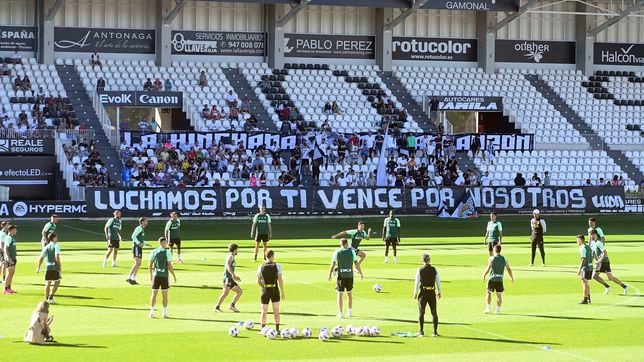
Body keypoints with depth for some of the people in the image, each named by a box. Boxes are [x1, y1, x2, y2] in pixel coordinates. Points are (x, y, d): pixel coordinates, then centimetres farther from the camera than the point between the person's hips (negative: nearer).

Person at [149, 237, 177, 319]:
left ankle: (152, 312, 4)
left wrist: (151, 275, 17)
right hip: (164, 275, -3)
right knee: (164, 295, 5)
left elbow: (150, 265, 6)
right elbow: (170, 266, -10)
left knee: (154, 294, 6)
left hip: (155, 275, 3)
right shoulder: (167, 252, -7)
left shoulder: (153, 252, 4)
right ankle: (165, 313, 7)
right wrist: (174, 276, 0)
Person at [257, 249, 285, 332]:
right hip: (275, 290, -1)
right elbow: (280, 280, -7)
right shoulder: (277, 266, -6)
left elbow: (258, 281, 2)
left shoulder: (261, 267, -1)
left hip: (265, 291, 1)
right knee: (276, 311, 9)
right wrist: (283, 292, -1)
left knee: (264, 311, 7)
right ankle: (277, 329, 10)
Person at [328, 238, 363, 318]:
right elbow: (356, 263, -1)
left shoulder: (337, 252, -3)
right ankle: (349, 312, 23)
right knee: (349, 293, 18)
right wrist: (361, 273, 8)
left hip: (341, 276, -2)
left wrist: (329, 275, 2)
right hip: (350, 275, 2)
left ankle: (340, 313, 2)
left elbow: (333, 264, -6)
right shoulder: (351, 251, 0)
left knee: (340, 294, 4)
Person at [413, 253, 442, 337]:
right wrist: (439, 292, 14)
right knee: (434, 312, 10)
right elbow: (438, 282, 3)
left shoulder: (420, 270, -7)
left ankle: (421, 332, 5)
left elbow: (417, 282, -7)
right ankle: (435, 332, 8)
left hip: (423, 292, -2)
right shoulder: (434, 270, -2)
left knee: (421, 312, 7)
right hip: (432, 293, 2)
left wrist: (415, 293, 1)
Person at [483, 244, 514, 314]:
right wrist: (512, 278, 18)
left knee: (489, 293, 10)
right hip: (500, 280, 3)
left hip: (492, 279, -3)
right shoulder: (504, 259, 3)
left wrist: (484, 275, 2)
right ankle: (498, 310, 8)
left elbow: (488, 269, -13)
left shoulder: (492, 258, -8)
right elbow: (508, 269, 6)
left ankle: (488, 308, 6)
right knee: (499, 295, 8)